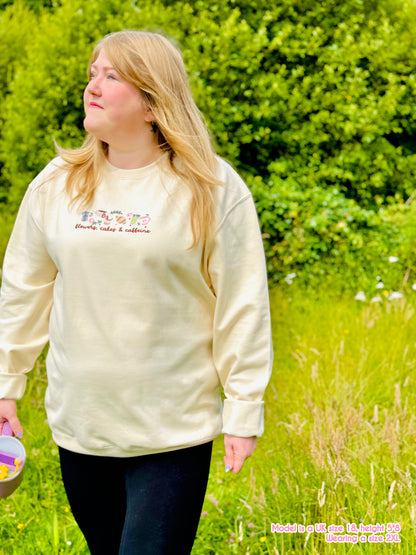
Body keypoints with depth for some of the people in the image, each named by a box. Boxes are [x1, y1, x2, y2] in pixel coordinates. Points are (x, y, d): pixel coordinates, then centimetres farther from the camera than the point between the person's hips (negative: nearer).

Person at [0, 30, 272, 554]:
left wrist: (244, 412, -6)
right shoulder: (56, 185, 3)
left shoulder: (213, 188, -8)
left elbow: (242, 308, -6)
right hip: (77, 423, 4)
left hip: (174, 432, -4)